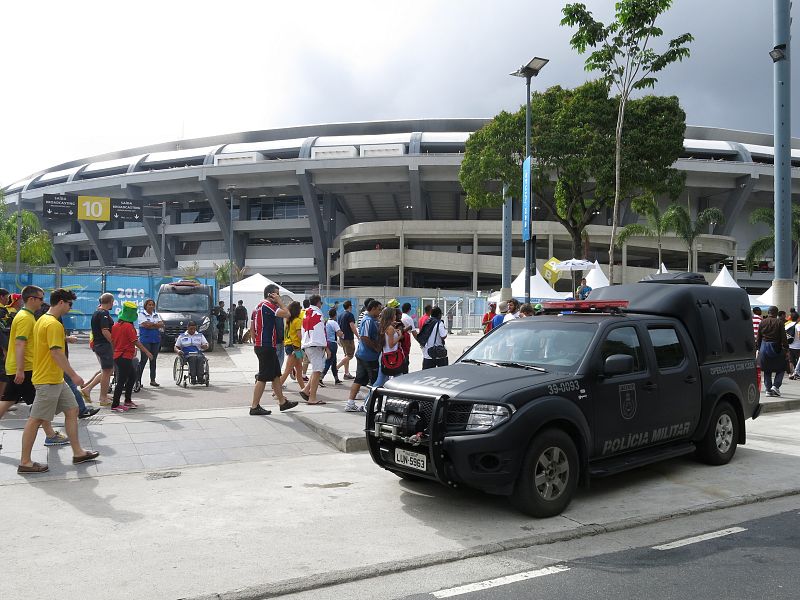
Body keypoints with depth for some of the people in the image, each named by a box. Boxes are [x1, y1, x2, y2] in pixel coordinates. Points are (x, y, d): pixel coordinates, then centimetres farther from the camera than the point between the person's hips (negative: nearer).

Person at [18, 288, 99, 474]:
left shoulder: (43, 320, 13)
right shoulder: (54, 324, -19)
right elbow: (57, 353, -23)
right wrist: (74, 375, -18)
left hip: (56, 379, 10)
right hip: (48, 380, -10)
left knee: (72, 410, 12)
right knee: (36, 419, -2)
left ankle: (78, 453, 17)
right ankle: (25, 462, 6)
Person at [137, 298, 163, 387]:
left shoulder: (156, 315, 16)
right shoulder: (142, 314, 0)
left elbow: (162, 325, 3)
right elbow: (146, 324, -14)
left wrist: (151, 324, -8)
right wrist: (156, 325, -3)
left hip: (156, 340, 5)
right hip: (145, 339, -5)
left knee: (153, 360, 7)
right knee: (144, 360, -8)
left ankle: (153, 380, 11)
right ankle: (137, 379, -2)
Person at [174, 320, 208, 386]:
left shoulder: (200, 335, 21)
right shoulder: (182, 336, 20)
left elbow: (207, 345, 14)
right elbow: (176, 347, 16)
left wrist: (205, 346, -11)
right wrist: (178, 351, -8)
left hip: (198, 353, 1)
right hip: (187, 355, -1)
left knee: (200, 358, -36)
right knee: (193, 358, -37)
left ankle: (200, 377, -43)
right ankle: (192, 378, -43)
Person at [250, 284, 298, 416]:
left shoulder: (258, 306, 16)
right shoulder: (268, 305, -14)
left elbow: (252, 328, 20)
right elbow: (286, 314, -23)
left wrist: (255, 344, 23)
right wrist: (279, 301, -11)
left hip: (260, 345, 11)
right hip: (267, 347, -11)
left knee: (276, 375, 15)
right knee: (263, 377, -6)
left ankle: (282, 402, 23)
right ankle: (255, 407, -2)